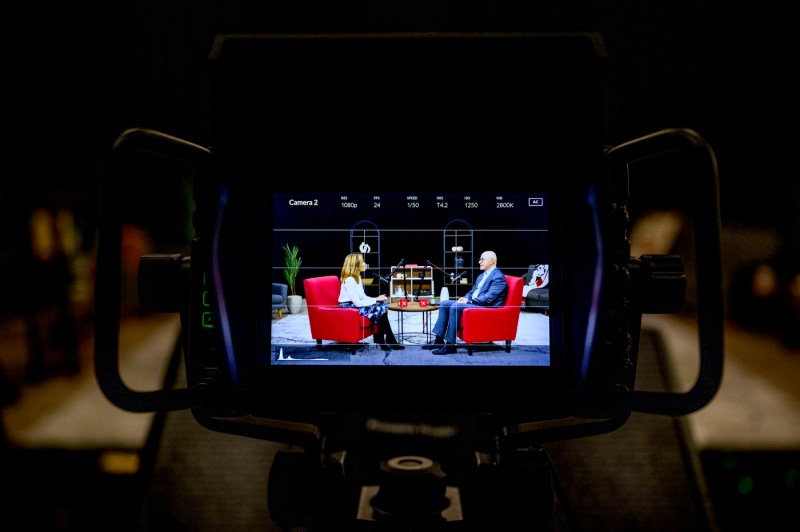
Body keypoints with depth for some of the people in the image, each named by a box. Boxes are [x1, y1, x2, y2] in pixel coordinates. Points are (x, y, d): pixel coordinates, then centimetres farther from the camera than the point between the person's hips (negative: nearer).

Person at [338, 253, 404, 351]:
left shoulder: (357, 277, 10)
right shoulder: (349, 280, -20)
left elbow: (363, 297, 10)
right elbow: (357, 303, -24)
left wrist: (377, 299, -7)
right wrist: (376, 300, -18)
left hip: (356, 304, 9)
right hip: (348, 307, -9)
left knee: (383, 305, -10)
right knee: (379, 309, -22)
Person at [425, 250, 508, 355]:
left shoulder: (498, 277, -10)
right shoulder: (481, 276, 21)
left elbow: (489, 298, -20)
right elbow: (472, 292, 24)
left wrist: (469, 301, -18)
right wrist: (465, 298, 1)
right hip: (472, 303, 10)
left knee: (455, 306, -30)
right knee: (445, 304, -4)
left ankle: (450, 344, -28)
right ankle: (439, 340, -7)